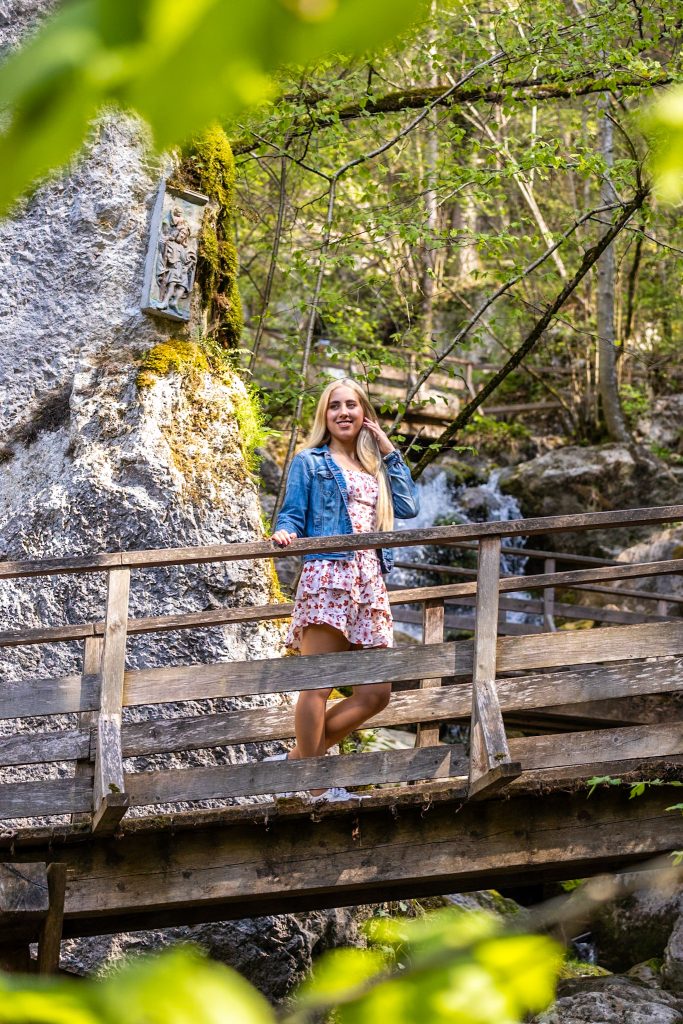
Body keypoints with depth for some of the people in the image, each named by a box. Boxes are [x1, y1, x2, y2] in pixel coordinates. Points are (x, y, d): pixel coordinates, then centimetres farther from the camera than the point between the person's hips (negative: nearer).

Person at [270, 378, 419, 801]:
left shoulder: (375, 467, 26)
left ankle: (300, 757, 8)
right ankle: (315, 784, -10)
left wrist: (390, 453, 13)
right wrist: (284, 533, -20)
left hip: (370, 582, 6)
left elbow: (409, 507, 12)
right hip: (328, 572, -6)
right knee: (318, 684, -12)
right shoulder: (310, 462, 11)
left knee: (376, 691, -1)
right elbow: (292, 514, 3)